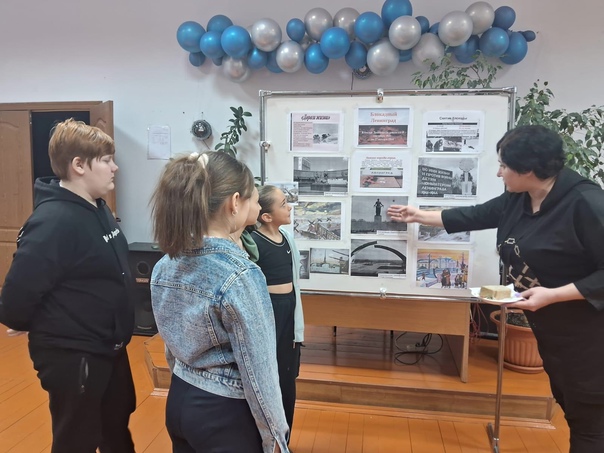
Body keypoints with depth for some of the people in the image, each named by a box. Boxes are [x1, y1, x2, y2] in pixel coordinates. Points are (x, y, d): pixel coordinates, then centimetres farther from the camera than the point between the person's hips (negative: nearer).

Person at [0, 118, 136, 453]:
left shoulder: (98, 209, 4)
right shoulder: (54, 221, -25)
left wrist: (116, 333, 12)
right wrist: (48, 330, -6)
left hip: (109, 349, 8)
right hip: (72, 356, -8)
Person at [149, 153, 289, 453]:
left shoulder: (165, 266, -4)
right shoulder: (241, 275, -26)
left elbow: (172, 345, 8)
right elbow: (257, 371, -20)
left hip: (179, 401, 7)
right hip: (225, 413, -6)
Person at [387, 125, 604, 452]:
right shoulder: (518, 199, -2)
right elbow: (474, 216, 11)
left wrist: (552, 294, -28)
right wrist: (419, 216, 16)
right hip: (550, 327, 8)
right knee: (568, 404, 21)